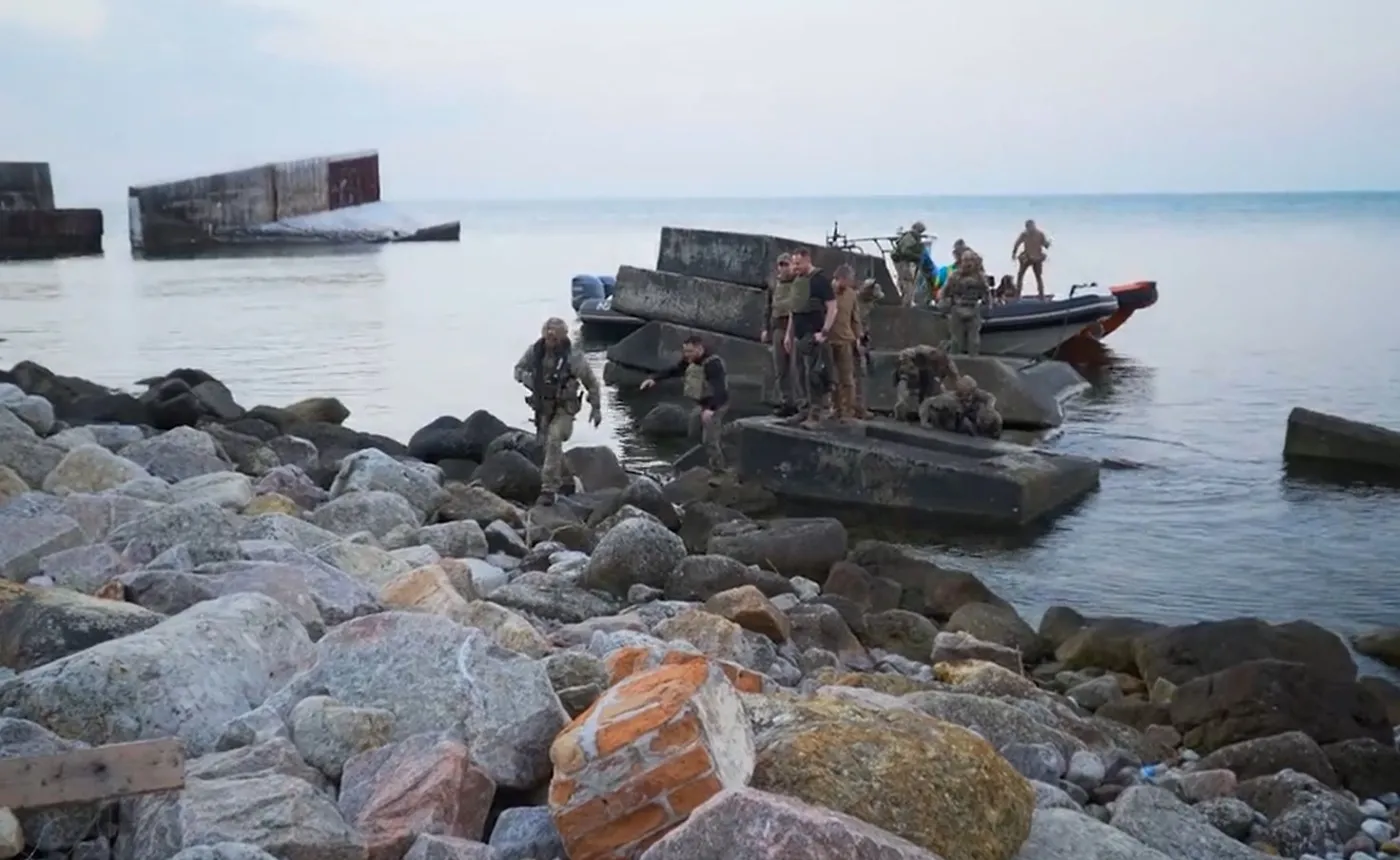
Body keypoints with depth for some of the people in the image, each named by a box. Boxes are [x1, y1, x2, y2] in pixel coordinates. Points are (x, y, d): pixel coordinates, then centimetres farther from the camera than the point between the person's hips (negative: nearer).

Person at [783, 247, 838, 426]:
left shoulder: (821, 279, -9)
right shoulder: (798, 281, 15)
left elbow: (832, 308, -13)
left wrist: (824, 332, -18)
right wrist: (789, 333, 19)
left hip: (814, 336, -8)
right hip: (800, 336, 8)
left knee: (813, 374, -11)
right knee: (804, 375, 10)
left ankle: (815, 413, -9)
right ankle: (809, 408, 19)